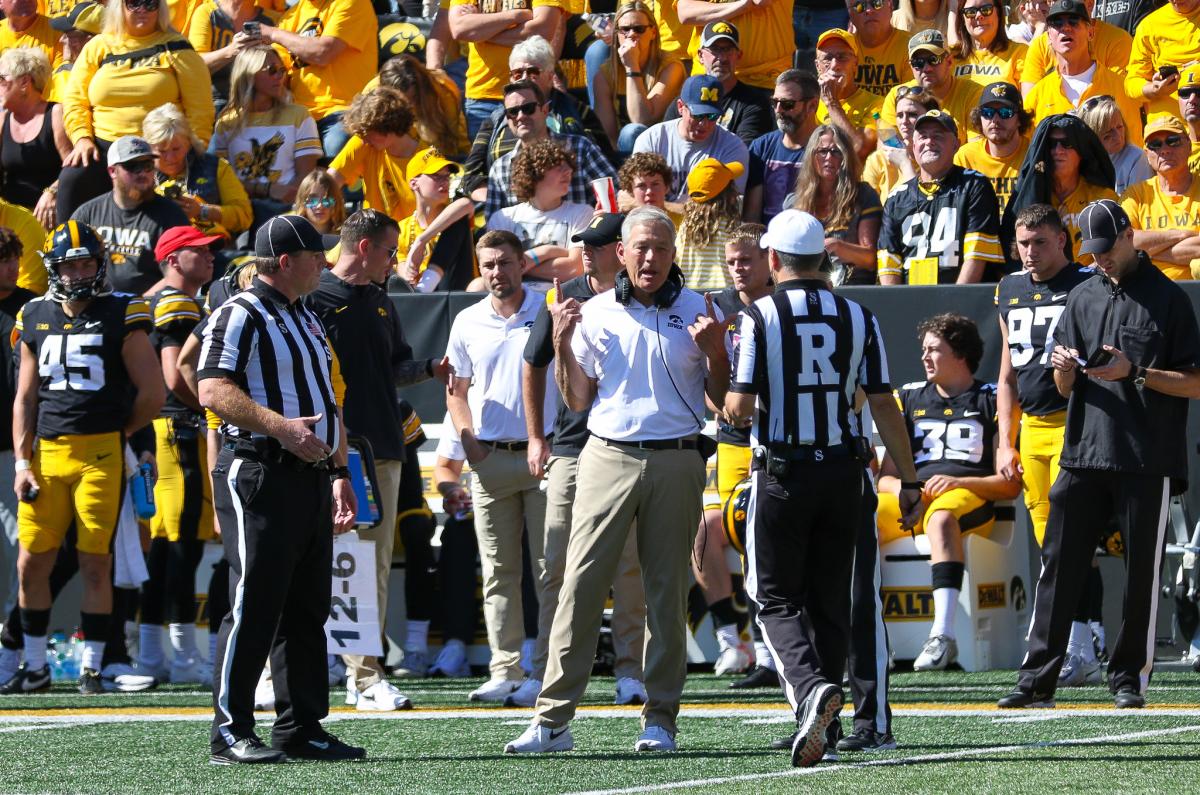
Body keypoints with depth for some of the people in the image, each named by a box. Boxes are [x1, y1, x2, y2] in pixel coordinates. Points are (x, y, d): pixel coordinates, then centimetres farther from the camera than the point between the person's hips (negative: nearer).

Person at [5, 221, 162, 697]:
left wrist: (119, 434, 7)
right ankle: (35, 666, 15)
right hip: (47, 453, 4)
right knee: (32, 563, 3)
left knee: (95, 563, -1)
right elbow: (25, 398, 14)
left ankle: (91, 668, 7)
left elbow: (152, 393, 0)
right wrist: (22, 463, 7)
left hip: (100, 455, -4)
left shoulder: (121, 317, -1)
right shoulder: (36, 318, 12)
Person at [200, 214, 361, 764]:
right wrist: (281, 427, -25)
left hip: (310, 476, 9)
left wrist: (338, 473, 21)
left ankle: (301, 728, 14)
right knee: (253, 606, -10)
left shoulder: (308, 321, 22)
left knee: (307, 610, 9)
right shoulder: (240, 316, -7)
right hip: (258, 476, -9)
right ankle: (231, 734, -7)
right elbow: (214, 391, -18)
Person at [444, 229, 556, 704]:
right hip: (490, 459, 3)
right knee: (498, 571, 2)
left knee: (552, 567, -4)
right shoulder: (467, 323, 10)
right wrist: (467, 438, 1)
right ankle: (505, 671, 2)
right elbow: (457, 388, 18)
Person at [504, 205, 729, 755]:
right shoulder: (595, 314, 10)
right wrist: (562, 345, -2)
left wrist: (715, 351, -11)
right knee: (579, 585, -7)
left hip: (676, 464, 0)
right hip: (607, 458, 0)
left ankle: (660, 719, 7)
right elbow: (578, 400, 12)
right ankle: (552, 719, -8)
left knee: (667, 592, 2)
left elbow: (722, 397, 8)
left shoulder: (697, 312, 7)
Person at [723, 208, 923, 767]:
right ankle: (818, 725, 11)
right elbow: (883, 407, 2)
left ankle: (811, 685, -21)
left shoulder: (759, 318, -8)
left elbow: (738, 408, -12)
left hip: (782, 472, -3)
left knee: (775, 597, 5)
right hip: (842, 469, 3)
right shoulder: (858, 319, 3)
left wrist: (729, 404, 11)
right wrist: (909, 481, 8)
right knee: (829, 599, 12)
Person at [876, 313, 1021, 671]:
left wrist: (959, 482, -13)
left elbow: (1010, 486, 3)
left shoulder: (992, 401, 10)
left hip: (971, 497, -4)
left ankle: (943, 634, -53)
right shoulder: (909, 398, 24)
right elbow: (886, 477, 19)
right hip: (910, 498, 4)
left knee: (941, 517, -41)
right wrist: (905, 489, -5)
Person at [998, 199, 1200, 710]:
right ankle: (1038, 679, 1)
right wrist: (1064, 369, -7)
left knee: (1141, 570, 0)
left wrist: (1135, 371, -16)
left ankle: (1129, 677, 9)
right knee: (1058, 565, 0)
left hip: (1148, 461, -4)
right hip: (1083, 455, 4)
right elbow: (1064, 388, 16)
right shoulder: (1083, 298, 15)